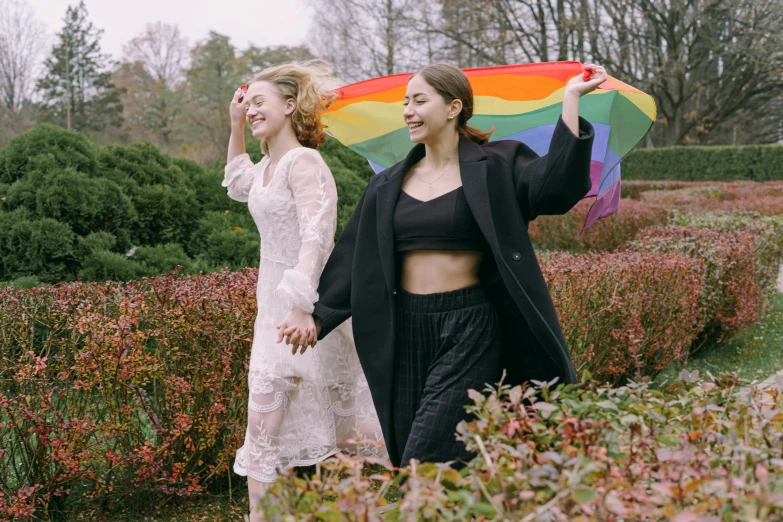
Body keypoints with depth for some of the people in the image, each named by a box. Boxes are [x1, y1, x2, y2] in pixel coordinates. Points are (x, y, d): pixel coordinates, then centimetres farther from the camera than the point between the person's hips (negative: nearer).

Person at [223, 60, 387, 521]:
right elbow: (238, 185, 37)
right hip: (276, 304, 9)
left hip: (302, 309, -9)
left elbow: (315, 236, -26)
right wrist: (236, 128, 26)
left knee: (268, 419, -8)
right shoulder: (268, 166, 14)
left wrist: (300, 305, -37)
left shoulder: (303, 162, -14)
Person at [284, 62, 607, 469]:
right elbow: (352, 257, 12)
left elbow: (555, 186, -17)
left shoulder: (496, 166, -1)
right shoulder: (388, 186, 11)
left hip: (469, 329, -5)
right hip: (406, 329, 5)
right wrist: (318, 314, 7)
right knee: (404, 448, 10)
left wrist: (571, 99, -17)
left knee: (427, 461, -11)